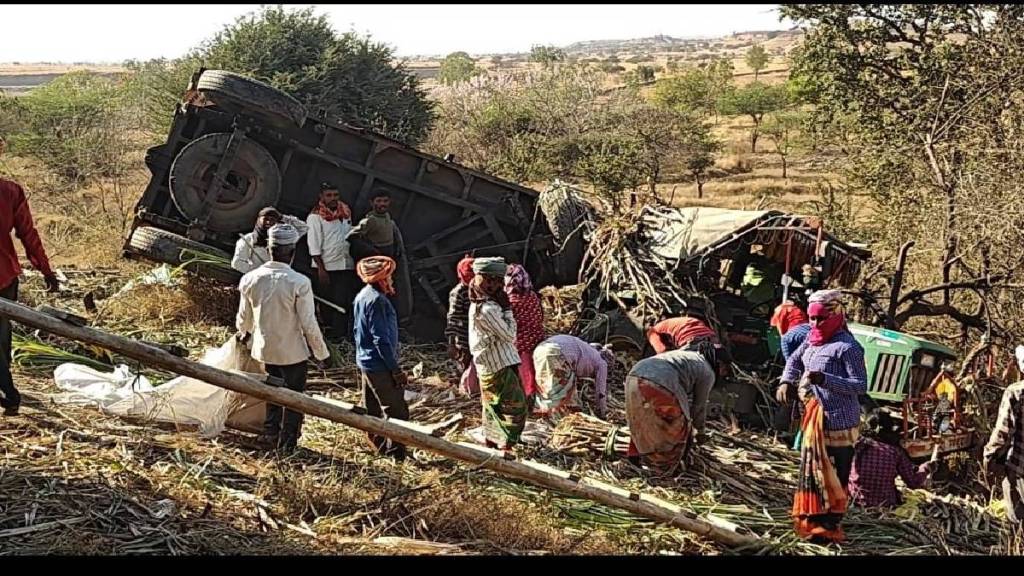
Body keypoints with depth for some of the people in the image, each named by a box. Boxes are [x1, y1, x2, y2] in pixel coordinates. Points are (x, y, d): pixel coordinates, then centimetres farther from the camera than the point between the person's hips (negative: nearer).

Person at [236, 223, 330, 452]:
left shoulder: (251, 279, -9)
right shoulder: (299, 283, -23)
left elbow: (244, 317, 5)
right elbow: (309, 324, -18)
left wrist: (245, 332, 28)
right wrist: (321, 353, -4)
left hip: (265, 348, 4)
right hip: (292, 351, -4)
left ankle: (270, 434, 33)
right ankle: (287, 443, 21)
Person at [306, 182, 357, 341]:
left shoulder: (346, 213, 13)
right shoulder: (315, 217, -5)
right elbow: (314, 246, -9)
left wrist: (356, 262, 16)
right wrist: (321, 270, -15)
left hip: (347, 266, 5)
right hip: (328, 268, -5)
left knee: (347, 303, 5)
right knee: (328, 304, 1)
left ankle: (345, 336, 12)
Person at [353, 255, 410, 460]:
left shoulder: (362, 296, 9)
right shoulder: (377, 299, -21)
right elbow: (381, 339, -23)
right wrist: (396, 370, -19)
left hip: (364, 361, 10)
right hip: (380, 365, -10)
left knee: (372, 409, 17)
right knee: (396, 411, -4)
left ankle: (380, 447, 28)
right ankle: (396, 454, -1)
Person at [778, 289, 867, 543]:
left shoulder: (847, 346, -16)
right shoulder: (812, 339, 8)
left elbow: (861, 386, -19)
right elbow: (795, 360, 26)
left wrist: (824, 379, -30)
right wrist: (786, 381, 7)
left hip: (838, 422, -9)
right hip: (814, 419, 9)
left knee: (833, 475, -2)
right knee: (811, 470, 17)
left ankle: (830, 526, 4)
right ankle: (812, 518, 30)